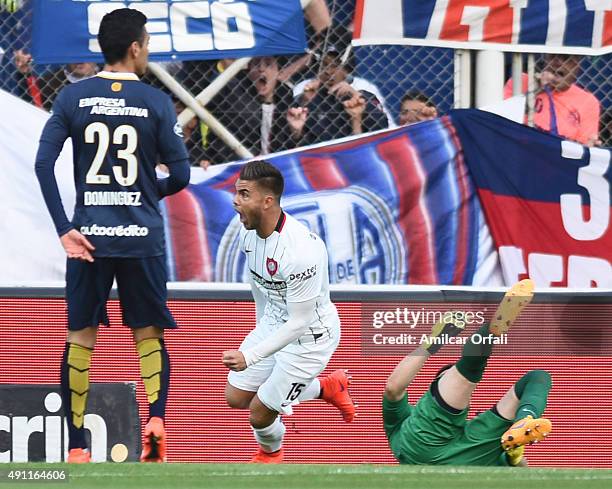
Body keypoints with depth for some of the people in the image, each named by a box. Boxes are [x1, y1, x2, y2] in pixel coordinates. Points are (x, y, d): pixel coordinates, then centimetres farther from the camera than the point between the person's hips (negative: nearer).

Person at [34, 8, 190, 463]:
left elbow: (44, 162, -6)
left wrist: (64, 229, -5)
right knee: (149, 334, 10)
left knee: (80, 337, 9)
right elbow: (180, 174, -3)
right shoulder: (156, 102, -3)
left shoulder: (73, 97, 1)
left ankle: (76, 447, 8)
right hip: (142, 236, -1)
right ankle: (156, 418, -13)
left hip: (88, 235, 1)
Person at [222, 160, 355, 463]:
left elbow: (299, 322, -31)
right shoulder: (248, 230, -10)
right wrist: (262, 323, 24)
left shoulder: (301, 250, -37)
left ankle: (271, 452, 36)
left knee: (260, 414, -2)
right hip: (275, 322, 8)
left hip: (310, 335, -8)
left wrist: (249, 356, -35)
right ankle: (328, 388, 28)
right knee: (235, 397, 12)